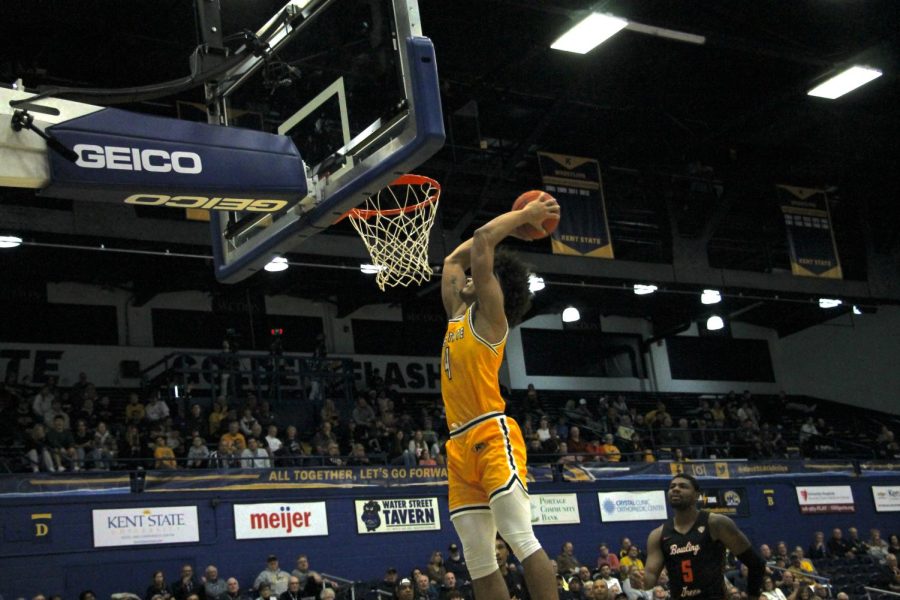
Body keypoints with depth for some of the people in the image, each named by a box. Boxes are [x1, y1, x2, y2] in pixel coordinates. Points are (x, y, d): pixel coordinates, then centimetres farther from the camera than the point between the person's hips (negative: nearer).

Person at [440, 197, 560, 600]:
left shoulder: (489, 313, 3)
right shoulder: (458, 314, 23)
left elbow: (481, 242, -5)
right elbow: (453, 259, 34)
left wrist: (523, 216, 8)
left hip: (492, 436, -8)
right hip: (459, 445, 8)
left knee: (521, 539, -17)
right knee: (478, 562, 3)